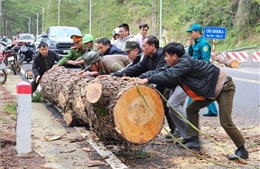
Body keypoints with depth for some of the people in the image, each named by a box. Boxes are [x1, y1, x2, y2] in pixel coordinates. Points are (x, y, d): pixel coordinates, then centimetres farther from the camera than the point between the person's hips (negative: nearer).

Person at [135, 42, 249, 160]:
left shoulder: (185, 62, -25)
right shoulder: (178, 65, 2)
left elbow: (169, 75, -37)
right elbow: (161, 71, 0)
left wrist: (147, 80, -36)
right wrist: (140, 77, -8)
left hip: (224, 86, -10)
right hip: (210, 89, 10)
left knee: (225, 122, -11)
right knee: (191, 109, 7)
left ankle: (242, 150, 2)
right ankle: (194, 141, 10)